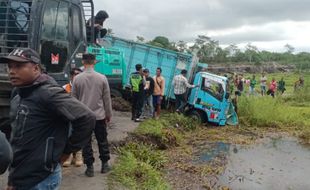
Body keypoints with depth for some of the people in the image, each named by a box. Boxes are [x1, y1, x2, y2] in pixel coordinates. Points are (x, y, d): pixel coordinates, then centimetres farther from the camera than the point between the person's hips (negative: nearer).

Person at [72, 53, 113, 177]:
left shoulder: (77, 78, -5)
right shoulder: (102, 78, -6)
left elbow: (73, 99, 2)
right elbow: (107, 98, -1)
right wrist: (109, 114, 9)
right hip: (99, 115, 0)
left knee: (86, 142, 8)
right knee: (102, 141, 14)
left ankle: (89, 167, 13)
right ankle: (105, 164, 22)